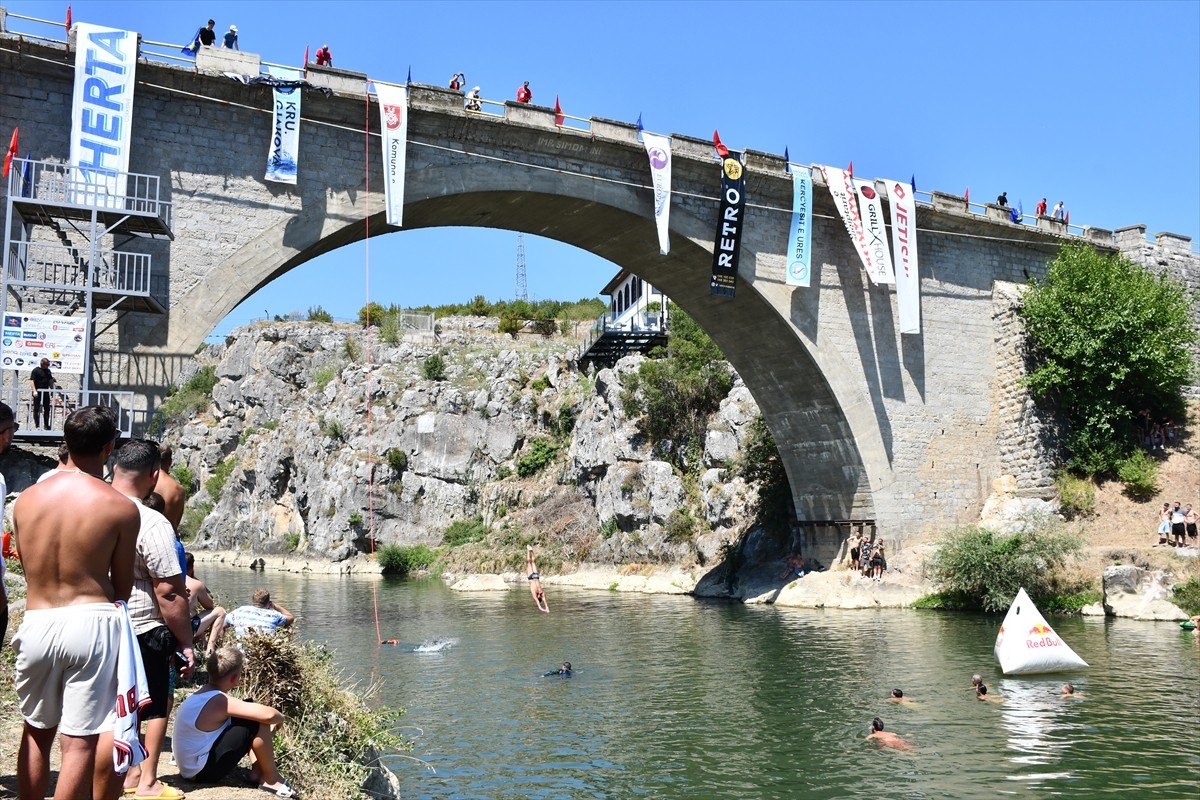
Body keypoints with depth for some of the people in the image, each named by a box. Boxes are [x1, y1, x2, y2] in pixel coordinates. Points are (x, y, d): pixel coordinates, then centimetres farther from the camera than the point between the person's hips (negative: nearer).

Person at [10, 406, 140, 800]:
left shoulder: (26, 499, 2)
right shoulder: (121, 508, -8)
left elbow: (27, 567, 11)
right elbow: (123, 586, 0)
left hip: (36, 622, 4)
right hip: (92, 623, -3)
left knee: (36, 731, 21)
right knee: (80, 743, 0)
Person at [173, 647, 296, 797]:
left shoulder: (204, 693, 5)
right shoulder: (219, 701, -24)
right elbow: (268, 714, -31)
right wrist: (280, 718, -8)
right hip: (202, 771, -10)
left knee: (254, 714, 12)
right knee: (258, 722, -17)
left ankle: (258, 771, 12)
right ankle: (270, 779, -1)